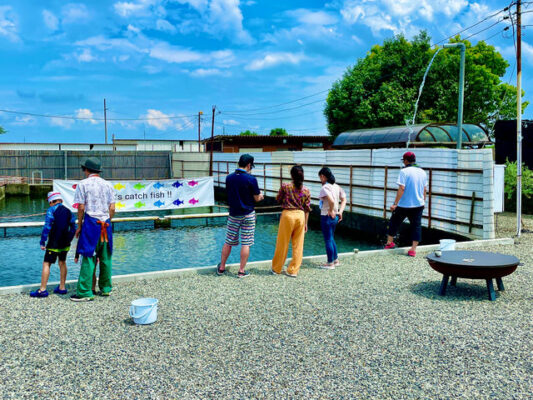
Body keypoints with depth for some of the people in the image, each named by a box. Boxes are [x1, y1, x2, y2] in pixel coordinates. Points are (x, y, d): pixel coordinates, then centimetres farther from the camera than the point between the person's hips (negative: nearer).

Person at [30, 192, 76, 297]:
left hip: (54, 244, -6)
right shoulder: (68, 211, 10)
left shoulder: (51, 210, -7)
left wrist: (42, 242, -9)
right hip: (65, 244, 6)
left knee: (46, 264, -3)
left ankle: (42, 290, -5)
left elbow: (47, 227, -13)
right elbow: (73, 228, 11)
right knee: (62, 263, 17)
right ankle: (62, 288, 22)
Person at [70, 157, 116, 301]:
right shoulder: (107, 184, 11)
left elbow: (81, 207, -5)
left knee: (88, 258, -3)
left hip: (91, 222, -4)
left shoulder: (83, 184, -1)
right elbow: (112, 208, 7)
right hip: (105, 223, 4)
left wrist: (79, 226, 2)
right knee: (106, 258, 10)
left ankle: (85, 292, -2)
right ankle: (106, 288, 18)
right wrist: (107, 222, 16)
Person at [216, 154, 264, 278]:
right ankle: (241, 271, 8)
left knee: (228, 242, 13)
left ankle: (221, 268, 23)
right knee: (245, 243, 4)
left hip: (233, 214, 4)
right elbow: (257, 198, -8)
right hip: (248, 214, -4)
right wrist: (260, 196, 15)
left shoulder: (229, 178, 1)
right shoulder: (251, 179, -13)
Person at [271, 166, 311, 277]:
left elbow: (278, 200, 5)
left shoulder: (285, 186, -6)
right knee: (298, 245, 9)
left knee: (282, 243, 8)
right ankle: (293, 270, 12)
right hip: (300, 216, 2)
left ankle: (276, 269, 20)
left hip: (288, 214, -2)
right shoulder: (306, 190, 2)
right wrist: (305, 223, 11)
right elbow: (307, 209, 5)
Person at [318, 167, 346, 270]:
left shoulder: (325, 187, -18)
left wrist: (331, 211, -17)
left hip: (327, 217, -9)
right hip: (335, 217, 9)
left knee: (328, 240, 3)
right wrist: (340, 211, 6)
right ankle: (336, 260, 31)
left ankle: (330, 263, 13)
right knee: (331, 239, 22)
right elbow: (344, 199, 12)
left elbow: (331, 201, -32)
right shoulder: (336, 186, 8)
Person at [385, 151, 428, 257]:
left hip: (404, 205, -4)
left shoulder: (404, 171, -12)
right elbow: (425, 190, 12)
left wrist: (395, 203, -16)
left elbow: (401, 188, -19)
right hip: (418, 204, 4)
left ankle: (389, 243, 27)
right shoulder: (422, 172, 6)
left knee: (394, 222, 14)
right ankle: (413, 249, 5)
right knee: (416, 226, 8)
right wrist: (423, 201, 25)